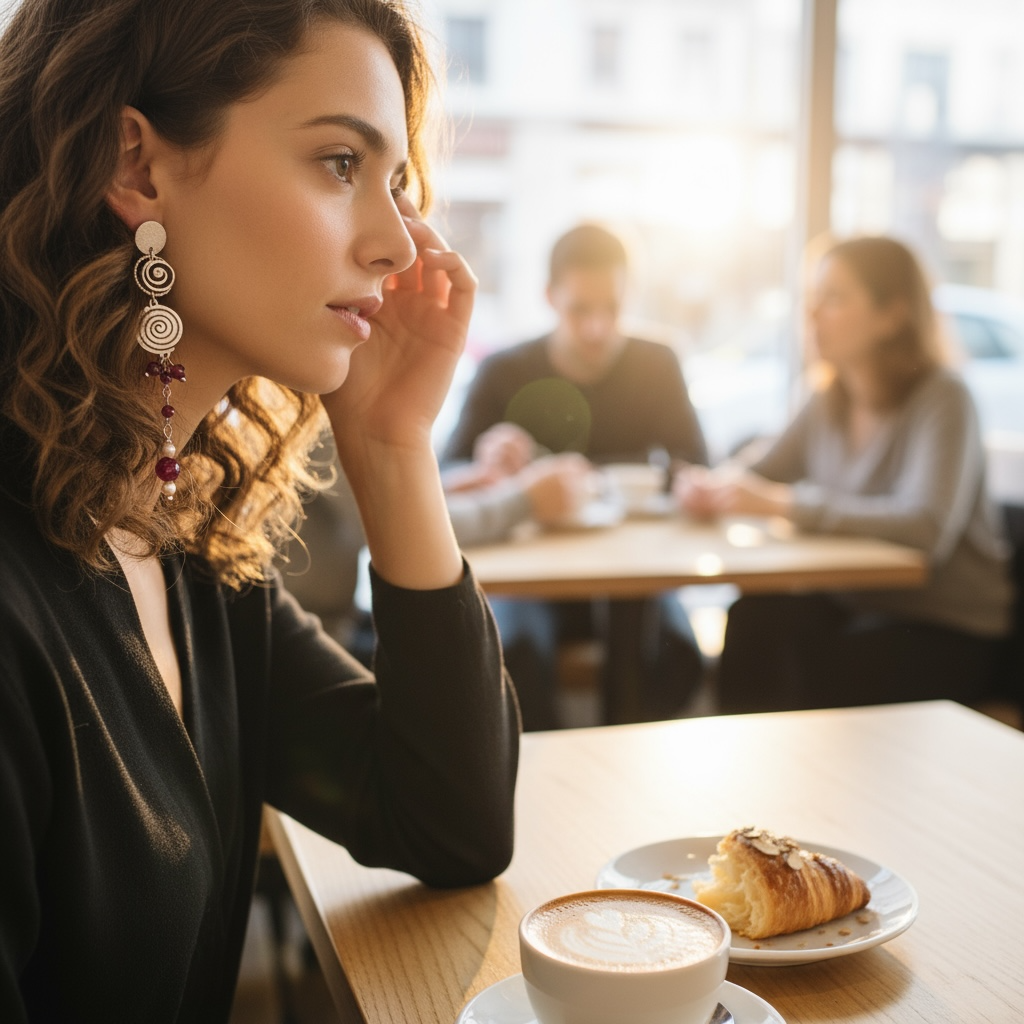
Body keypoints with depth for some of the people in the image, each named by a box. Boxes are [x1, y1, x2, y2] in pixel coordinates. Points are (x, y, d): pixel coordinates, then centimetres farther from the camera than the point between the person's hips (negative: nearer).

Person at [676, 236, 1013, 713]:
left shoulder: (942, 400, -16)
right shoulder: (829, 403, 6)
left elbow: (928, 527, -31)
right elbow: (765, 476, 12)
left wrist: (784, 503, -34)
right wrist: (710, 489, -12)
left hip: (950, 633, -6)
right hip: (855, 603, 6)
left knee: (815, 667, -28)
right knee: (752, 620, -20)